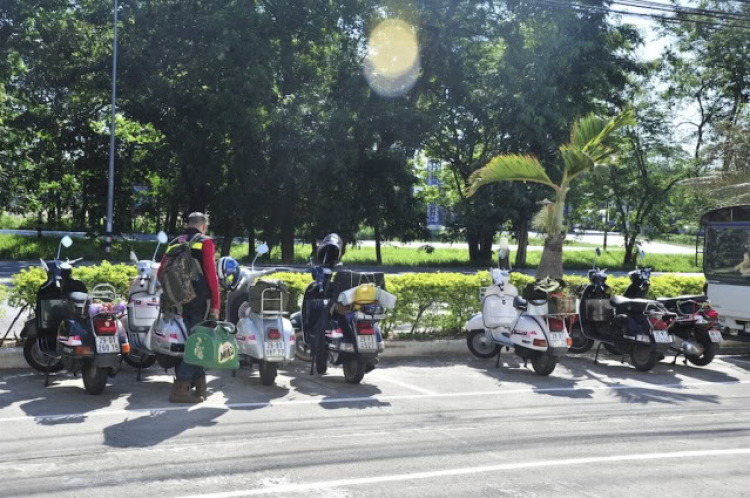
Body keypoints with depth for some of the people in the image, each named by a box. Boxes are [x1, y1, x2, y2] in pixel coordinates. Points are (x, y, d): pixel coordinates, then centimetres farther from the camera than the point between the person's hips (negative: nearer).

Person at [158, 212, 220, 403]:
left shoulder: (174, 244, 14)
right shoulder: (205, 243, -2)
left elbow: (161, 273, 11)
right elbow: (211, 274, -9)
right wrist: (216, 304, -6)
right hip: (199, 301, -6)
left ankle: (200, 386, 19)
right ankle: (180, 388, -11)